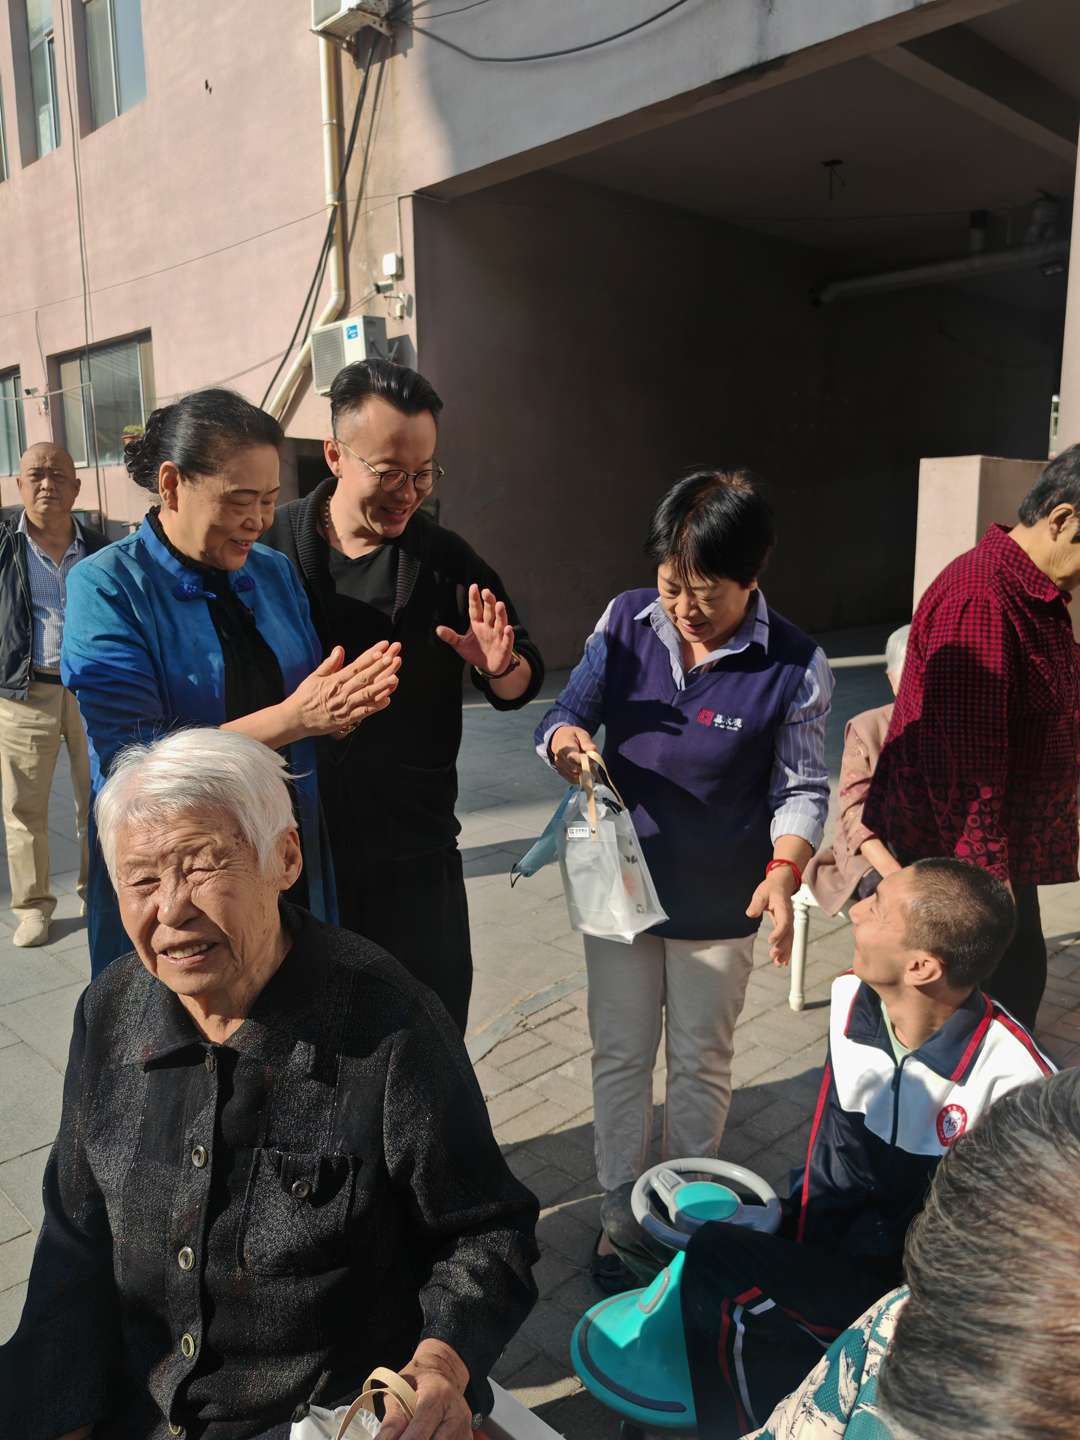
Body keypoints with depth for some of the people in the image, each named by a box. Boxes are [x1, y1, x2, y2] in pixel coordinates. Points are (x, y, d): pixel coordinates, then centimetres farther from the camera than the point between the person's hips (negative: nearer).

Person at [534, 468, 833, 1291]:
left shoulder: (795, 667, -16)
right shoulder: (626, 621, -9)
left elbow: (802, 788, -10)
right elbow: (572, 708, -3)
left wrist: (784, 869, -27)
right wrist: (564, 739, -26)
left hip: (719, 905, -2)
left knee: (701, 1062, 17)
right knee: (621, 1056, 15)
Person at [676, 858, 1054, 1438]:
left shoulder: (1011, 1076, -25)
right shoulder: (851, 998, -9)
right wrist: (798, 1256, 4)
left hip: (929, 1287, -5)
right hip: (832, 1240, 5)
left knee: (716, 1262, -23)